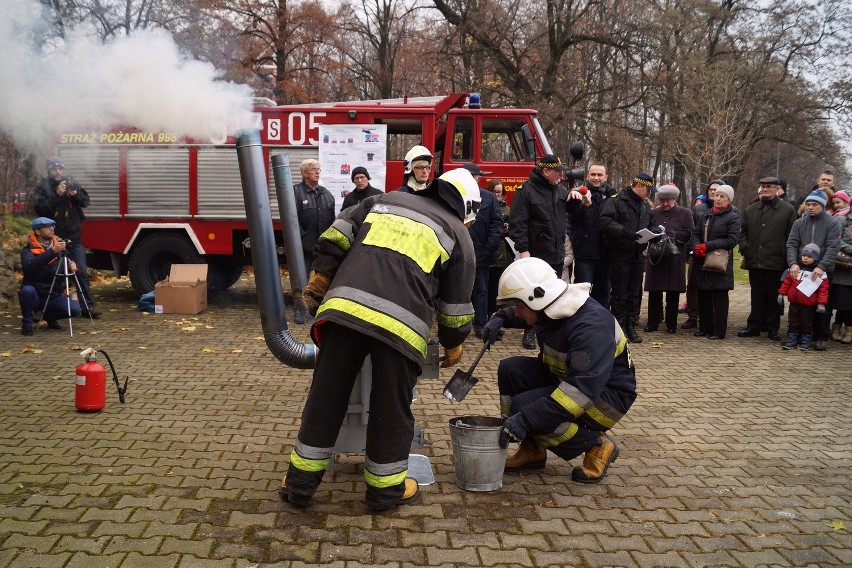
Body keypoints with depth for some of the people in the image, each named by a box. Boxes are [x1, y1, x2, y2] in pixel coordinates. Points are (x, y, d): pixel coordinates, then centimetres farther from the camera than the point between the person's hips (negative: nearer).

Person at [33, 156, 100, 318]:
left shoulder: (72, 183, 6)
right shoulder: (42, 187, 0)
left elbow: (86, 201, 7)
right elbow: (40, 208, -12)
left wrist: (76, 195, -13)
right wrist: (57, 195, -21)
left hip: (74, 236, 2)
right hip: (54, 237, -1)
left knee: (82, 271, -1)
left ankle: (88, 306, 1)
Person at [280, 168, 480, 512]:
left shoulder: (385, 200, 26)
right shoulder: (458, 234, 18)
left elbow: (335, 239, 17)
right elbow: (456, 302, 18)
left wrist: (318, 284, 23)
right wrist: (453, 344, 33)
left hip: (344, 307, 3)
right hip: (400, 323, -2)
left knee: (325, 397, 11)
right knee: (391, 409, 13)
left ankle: (301, 481, 22)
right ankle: (386, 487, 25)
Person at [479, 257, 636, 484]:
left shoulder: (591, 326, -32)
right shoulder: (554, 308, -4)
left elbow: (582, 390, -40)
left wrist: (524, 419, -42)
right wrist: (500, 318, 3)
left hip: (607, 396, -9)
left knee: (525, 407, -25)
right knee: (510, 369, -6)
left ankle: (597, 445, -5)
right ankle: (532, 450, 3)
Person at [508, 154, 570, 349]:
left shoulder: (559, 189, 12)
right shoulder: (526, 191, -10)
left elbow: (568, 208, 29)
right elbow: (517, 223, -15)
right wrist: (523, 249, -21)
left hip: (556, 254, 7)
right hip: (536, 254, -7)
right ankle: (529, 332, 10)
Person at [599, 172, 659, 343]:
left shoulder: (644, 205, 16)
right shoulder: (617, 201, -10)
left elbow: (652, 224, 24)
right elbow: (606, 222, -22)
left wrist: (654, 232, 1)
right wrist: (626, 233, -30)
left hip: (638, 254, 7)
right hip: (620, 254, -7)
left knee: (635, 293, 11)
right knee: (620, 294, -1)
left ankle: (630, 326, 20)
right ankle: (618, 327, 8)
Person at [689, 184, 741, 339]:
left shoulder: (733, 217, -3)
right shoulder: (707, 215, 16)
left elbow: (732, 240, -13)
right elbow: (695, 232, 12)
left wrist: (707, 246, -17)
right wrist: (697, 246, -9)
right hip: (702, 261, 6)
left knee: (720, 297, -1)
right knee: (703, 296, 9)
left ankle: (719, 331, 4)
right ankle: (704, 328, 19)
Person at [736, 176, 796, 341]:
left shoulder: (787, 210, 2)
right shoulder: (750, 210, 12)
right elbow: (743, 232, 18)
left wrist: (787, 257, -7)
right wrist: (744, 248, 2)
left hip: (776, 262, -3)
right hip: (754, 261, 3)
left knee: (774, 296, 4)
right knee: (756, 295, 9)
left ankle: (772, 328, 12)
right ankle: (754, 326, 15)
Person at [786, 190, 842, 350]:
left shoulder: (832, 223, -1)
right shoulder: (799, 223, 9)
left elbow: (833, 247, -10)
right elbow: (792, 244, 2)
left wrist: (821, 267, -22)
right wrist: (793, 263, -15)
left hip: (823, 271, -3)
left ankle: (821, 337, 9)